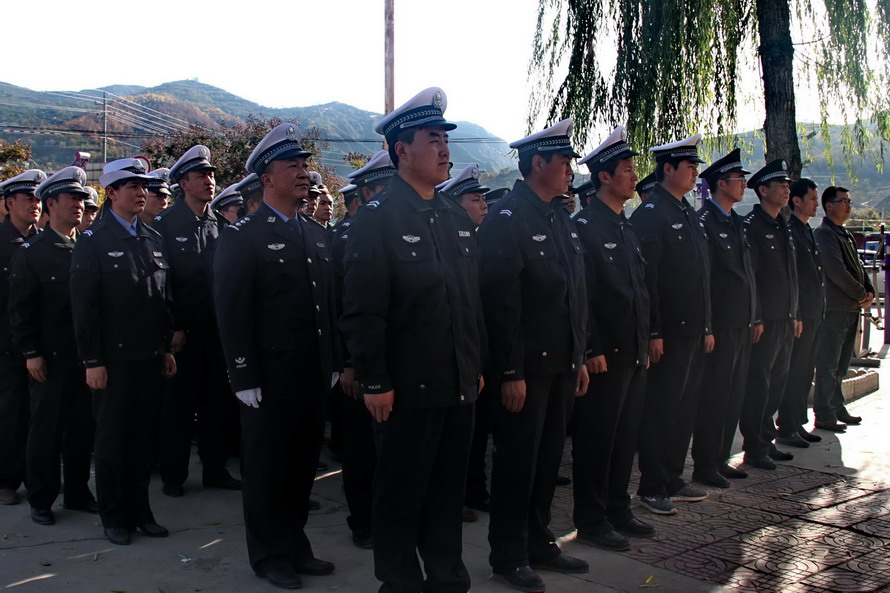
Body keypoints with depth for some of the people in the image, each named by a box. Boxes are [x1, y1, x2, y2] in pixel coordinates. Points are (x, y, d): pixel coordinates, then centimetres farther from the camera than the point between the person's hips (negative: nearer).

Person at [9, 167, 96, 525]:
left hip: (86, 357, 4)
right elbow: (20, 308, -5)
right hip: (51, 360, -4)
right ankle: (40, 500, 19)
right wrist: (31, 353, -10)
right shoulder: (32, 252, -3)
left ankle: (78, 492, 24)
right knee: (46, 429, 6)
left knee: (83, 427, 10)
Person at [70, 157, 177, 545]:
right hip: (114, 359, -5)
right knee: (112, 439, 7)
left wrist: (167, 348, 11)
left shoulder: (153, 239, 11)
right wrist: (92, 361, -12)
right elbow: (84, 306, -9)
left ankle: (139, 510, 24)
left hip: (151, 357, 5)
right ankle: (114, 517, 20)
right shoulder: (93, 241, -5)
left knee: (144, 437, 11)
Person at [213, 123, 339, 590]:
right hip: (269, 379, -6)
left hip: (313, 376, 6)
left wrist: (332, 363, 11)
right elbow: (231, 314, -12)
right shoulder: (241, 236, -7)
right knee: (266, 468, 8)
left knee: (303, 464, 14)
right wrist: (244, 378, -15)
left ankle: (295, 546, 29)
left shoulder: (315, 234, 12)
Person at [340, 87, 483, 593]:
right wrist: (375, 382, -15)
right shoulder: (378, 218, -11)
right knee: (401, 495, 9)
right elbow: (362, 311, -14)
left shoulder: (457, 219, 10)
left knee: (449, 490, 17)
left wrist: (478, 366, 14)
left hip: (460, 386, 6)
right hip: (408, 389, -6)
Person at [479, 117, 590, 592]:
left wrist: (580, 358, 15)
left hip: (561, 363, 8)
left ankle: (539, 544, 31)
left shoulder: (561, 219, 13)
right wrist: (511, 372, -19)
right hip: (525, 366, -8)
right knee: (517, 460, 3)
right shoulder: (505, 219, -12)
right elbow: (500, 301, -18)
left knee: (549, 457, 16)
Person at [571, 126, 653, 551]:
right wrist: (592, 350, -18)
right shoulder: (585, 225, -11)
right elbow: (580, 294, -16)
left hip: (634, 353, 9)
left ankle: (618, 511, 27)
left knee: (625, 435, 15)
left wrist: (646, 343, 16)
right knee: (596, 437, 1)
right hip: (605, 355, -9)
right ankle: (591, 521, 12)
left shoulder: (626, 228, 16)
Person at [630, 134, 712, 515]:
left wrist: (707, 326, 17)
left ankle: (673, 480, 26)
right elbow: (646, 277, -17)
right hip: (668, 335, -9)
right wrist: (653, 333, -20)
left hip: (694, 333, 9)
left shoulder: (689, 215, 16)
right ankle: (652, 488, 10)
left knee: (685, 408, 14)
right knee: (661, 409, -1)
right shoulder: (650, 214, -12)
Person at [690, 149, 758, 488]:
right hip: (720, 325, -9)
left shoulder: (736, 222, 16)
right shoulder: (704, 222, -11)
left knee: (734, 396, 14)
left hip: (743, 324, 9)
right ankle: (704, 466, 8)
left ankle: (721, 459, 24)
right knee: (714, 396, -2)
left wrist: (754, 317, 16)